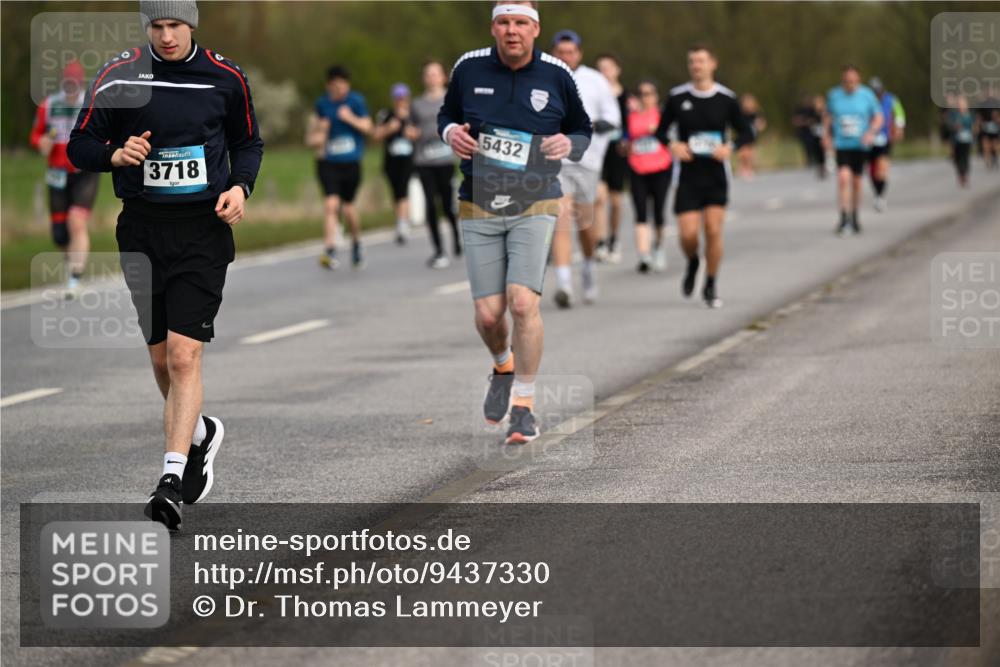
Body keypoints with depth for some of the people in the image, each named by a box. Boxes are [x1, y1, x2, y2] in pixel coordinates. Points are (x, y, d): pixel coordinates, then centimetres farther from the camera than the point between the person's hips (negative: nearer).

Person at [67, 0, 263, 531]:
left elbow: (247, 143, 15)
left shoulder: (226, 78, 1)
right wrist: (115, 155, -17)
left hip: (203, 229, -2)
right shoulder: (118, 76, -1)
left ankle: (172, 481, -17)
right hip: (142, 229, 2)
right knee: (161, 358, 11)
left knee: (184, 355, -14)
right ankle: (200, 433, 40)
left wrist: (240, 187, -4)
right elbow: (79, 145, 4)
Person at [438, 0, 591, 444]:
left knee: (523, 303, -17)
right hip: (479, 209, 2)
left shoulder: (556, 75, 0)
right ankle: (503, 368, 34)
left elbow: (583, 132, 12)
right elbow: (446, 115, 18)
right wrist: (450, 132, -5)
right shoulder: (469, 68, 2)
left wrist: (569, 144, -11)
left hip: (534, 207, -2)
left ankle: (524, 405, -3)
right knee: (488, 315, -2)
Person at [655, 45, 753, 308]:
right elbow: (661, 130, 10)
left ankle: (711, 286, 10)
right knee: (688, 234, -8)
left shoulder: (726, 98, 0)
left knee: (713, 230, -7)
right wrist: (672, 145, -11)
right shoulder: (677, 97, 1)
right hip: (688, 176, 0)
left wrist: (730, 147, -13)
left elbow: (746, 133, 7)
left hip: (716, 175, 0)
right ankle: (692, 264, 28)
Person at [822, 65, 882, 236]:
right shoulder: (834, 95, -1)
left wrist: (871, 133, -13)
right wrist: (826, 135, 3)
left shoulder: (867, 95, -4)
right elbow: (828, 116, 15)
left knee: (856, 181, 10)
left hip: (860, 145, 1)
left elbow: (878, 118, 3)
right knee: (843, 177, -19)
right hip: (841, 145, -1)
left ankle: (854, 216, 29)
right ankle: (843, 218, -15)